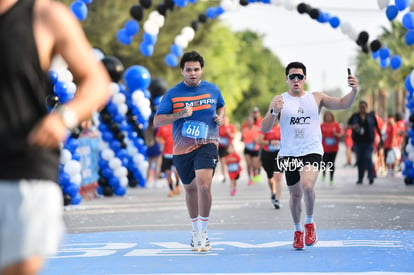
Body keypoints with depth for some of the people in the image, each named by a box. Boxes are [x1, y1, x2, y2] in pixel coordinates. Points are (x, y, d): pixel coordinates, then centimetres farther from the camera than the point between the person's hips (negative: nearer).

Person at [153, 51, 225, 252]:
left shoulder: (212, 90, 4)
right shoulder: (173, 94, -2)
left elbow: (221, 106, 25)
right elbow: (157, 121, -6)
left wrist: (221, 117, 2)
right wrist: (180, 114, -19)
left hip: (207, 145, -2)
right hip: (182, 149, 2)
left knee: (204, 184, -22)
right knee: (190, 188, 14)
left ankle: (203, 232, -11)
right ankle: (195, 230, 33)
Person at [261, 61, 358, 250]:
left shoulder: (316, 98, 8)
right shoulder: (279, 100, 5)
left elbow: (342, 104, 4)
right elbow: (264, 128, 0)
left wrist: (354, 91, -15)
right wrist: (274, 112, -19)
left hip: (312, 151, -1)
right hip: (288, 154, 1)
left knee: (307, 185, -25)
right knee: (295, 194, 8)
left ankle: (310, 223, -1)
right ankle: (298, 230, 32)